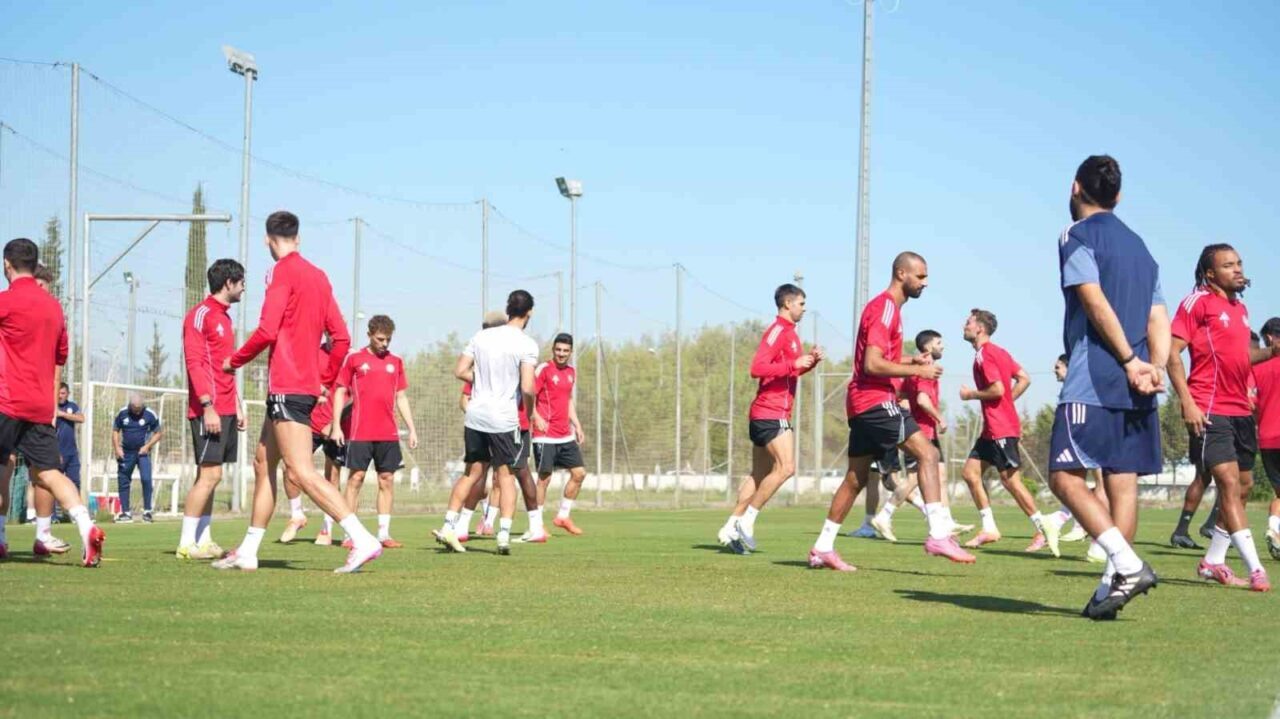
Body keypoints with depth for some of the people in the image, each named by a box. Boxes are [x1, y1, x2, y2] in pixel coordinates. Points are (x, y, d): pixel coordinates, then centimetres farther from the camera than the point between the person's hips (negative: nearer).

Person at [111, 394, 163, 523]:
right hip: (126, 453, 3)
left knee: (146, 479, -17)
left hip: (142, 452, -3)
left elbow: (159, 432, 0)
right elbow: (115, 431, 9)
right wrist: (117, 448, -3)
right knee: (123, 481, 4)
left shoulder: (150, 414, -9)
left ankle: (147, 511, -6)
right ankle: (126, 513, 14)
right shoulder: (122, 413, -3)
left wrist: (148, 446, -11)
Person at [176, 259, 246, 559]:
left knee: (209, 476, 9)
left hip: (225, 410, 9)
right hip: (209, 410, -9)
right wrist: (208, 406, -21)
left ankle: (203, 540, 10)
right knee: (210, 474, -12)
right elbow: (194, 362, -15)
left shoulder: (223, 317, 20)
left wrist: (237, 406, 20)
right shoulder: (201, 315, -8)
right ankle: (187, 543, -10)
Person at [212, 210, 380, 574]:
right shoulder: (318, 276, 14)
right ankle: (247, 552, 21)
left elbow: (267, 330, -16)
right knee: (264, 465, 16)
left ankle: (363, 540, -23)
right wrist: (325, 379, 20)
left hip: (286, 388, -9)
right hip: (307, 385, 9)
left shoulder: (282, 271, -9)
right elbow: (341, 337, 13)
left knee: (302, 472, -14)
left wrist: (235, 361, -2)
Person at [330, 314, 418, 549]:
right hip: (360, 432, -3)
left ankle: (384, 533, 6)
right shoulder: (354, 359, 3)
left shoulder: (395, 362, 12)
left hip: (388, 433, 3)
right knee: (356, 478, -4)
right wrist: (336, 426, -2)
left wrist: (412, 429, 11)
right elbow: (340, 392, 5)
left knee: (387, 480, 2)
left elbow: (401, 397, 17)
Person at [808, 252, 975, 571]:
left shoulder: (887, 307, 20)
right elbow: (872, 364, -20)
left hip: (863, 403, 11)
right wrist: (917, 371, -16)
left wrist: (911, 361, 13)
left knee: (856, 478, 14)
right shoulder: (885, 308, -12)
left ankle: (823, 548, 19)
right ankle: (939, 535, -26)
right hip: (875, 399, -11)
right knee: (927, 453, -17)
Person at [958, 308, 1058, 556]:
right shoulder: (998, 352, 15)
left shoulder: (984, 355, -14)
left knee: (1010, 480, -7)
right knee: (970, 471, 8)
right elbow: (1024, 379, 14)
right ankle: (989, 528, 8)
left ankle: (1044, 529, -4)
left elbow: (998, 389, -23)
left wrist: (971, 394, -8)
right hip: (992, 427, 10)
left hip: (1001, 428, -10)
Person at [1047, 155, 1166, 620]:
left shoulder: (1078, 236, -1)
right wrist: (1155, 368, -1)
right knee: (1122, 482, 6)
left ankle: (1127, 565, -22)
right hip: (1135, 389, 7)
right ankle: (1113, 584, 1)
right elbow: (1159, 320, 12)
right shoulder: (1139, 246, 22)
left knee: (1066, 476, -9)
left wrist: (1130, 361, -12)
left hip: (1092, 383, -7)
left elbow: (1096, 303, -13)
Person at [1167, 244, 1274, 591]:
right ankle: (1256, 571, -17)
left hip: (1240, 410, 9)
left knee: (1243, 486, 11)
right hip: (1209, 411, -9)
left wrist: (1271, 351, 8)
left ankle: (1213, 562, 23)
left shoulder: (1240, 308, 16)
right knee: (1229, 482, -13)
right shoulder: (1198, 301, -7)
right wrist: (1186, 402, -20)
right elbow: (1173, 353, -12)